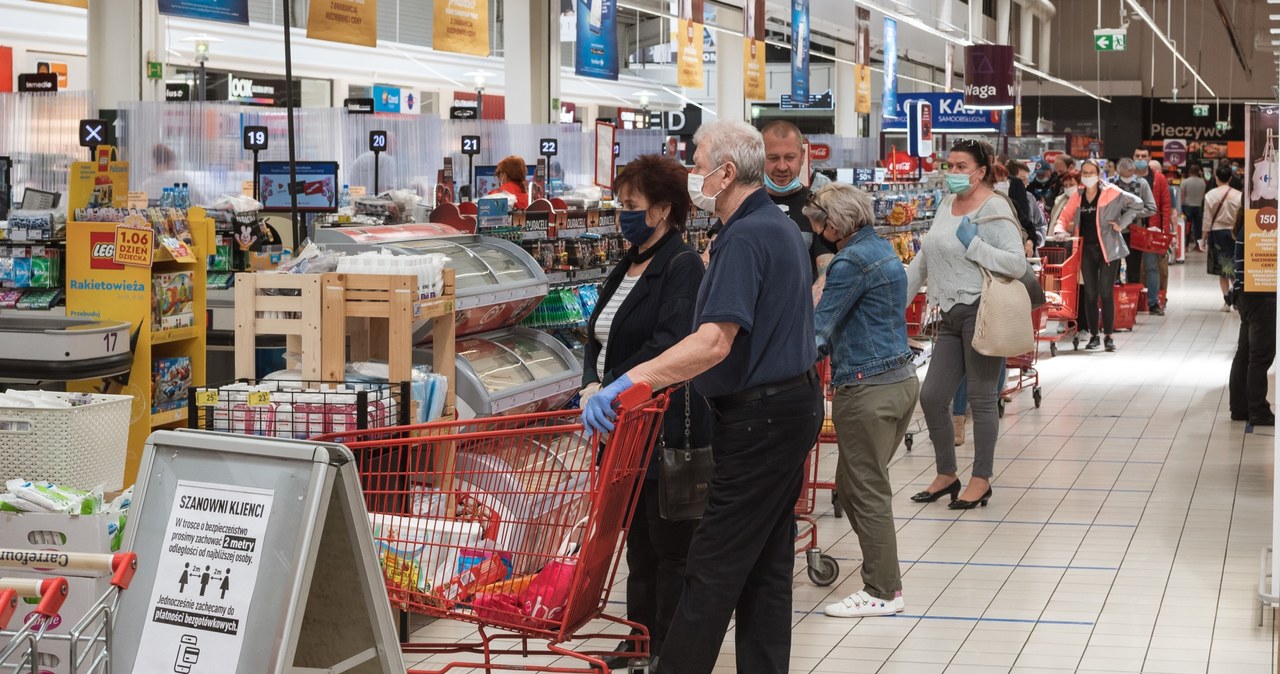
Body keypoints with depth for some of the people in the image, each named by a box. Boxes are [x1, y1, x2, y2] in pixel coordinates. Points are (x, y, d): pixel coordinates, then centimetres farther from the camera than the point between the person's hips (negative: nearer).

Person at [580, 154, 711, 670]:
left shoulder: (682, 266, -12)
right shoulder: (626, 268, 16)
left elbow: (669, 345, -23)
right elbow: (599, 338, 16)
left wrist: (612, 391, -25)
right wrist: (592, 384, -3)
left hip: (668, 429, -9)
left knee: (671, 548, 0)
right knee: (638, 542, 15)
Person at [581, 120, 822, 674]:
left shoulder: (745, 238, -19)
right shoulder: (782, 227, 15)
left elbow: (715, 343, -30)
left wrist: (631, 381, -34)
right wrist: (668, 374, 20)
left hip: (760, 416, -10)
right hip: (793, 405, 10)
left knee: (714, 565, -5)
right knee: (767, 565, 13)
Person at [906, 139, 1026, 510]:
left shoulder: (994, 209, -10)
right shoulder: (947, 205, 14)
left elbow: (1018, 263, -18)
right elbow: (924, 258, 21)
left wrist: (973, 244, -20)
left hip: (981, 311, -8)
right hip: (952, 314, 8)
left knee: (981, 399, 2)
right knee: (932, 397, 8)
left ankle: (982, 480, 14)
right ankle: (946, 475, 23)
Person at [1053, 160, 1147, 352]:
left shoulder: (1111, 193, -4)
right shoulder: (1077, 197, 8)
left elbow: (1137, 204, -3)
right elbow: (1065, 217, 10)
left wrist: (1121, 224, -6)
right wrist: (1060, 230, -11)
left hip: (1108, 248, -4)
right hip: (1087, 249, 4)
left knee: (1106, 292, -5)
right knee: (1090, 293, 6)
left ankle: (1109, 336, 2)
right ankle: (1093, 336, 14)